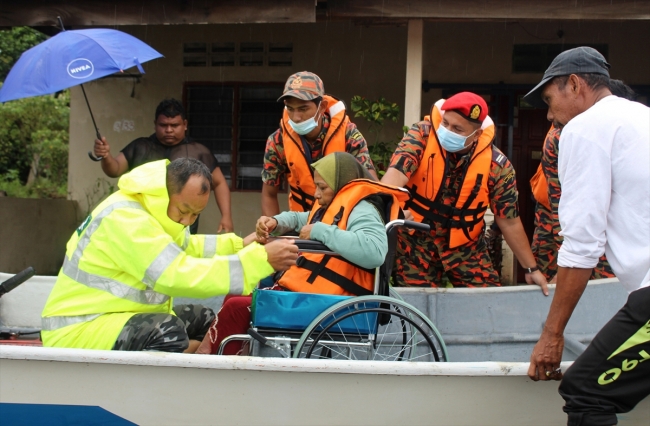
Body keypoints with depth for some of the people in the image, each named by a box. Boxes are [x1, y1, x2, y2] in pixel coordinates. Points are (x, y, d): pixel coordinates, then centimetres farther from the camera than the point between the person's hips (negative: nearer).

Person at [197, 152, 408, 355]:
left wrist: (320, 231, -25)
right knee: (237, 294, 19)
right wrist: (275, 223, 11)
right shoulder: (332, 207, 16)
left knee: (236, 307, -13)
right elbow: (300, 219, 35)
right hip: (305, 290, 11)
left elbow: (374, 251, -34)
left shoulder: (361, 209, -14)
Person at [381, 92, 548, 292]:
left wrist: (531, 268, 1)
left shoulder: (496, 163, -12)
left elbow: (509, 221, -3)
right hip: (416, 244, -1)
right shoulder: (421, 135, -15)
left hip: (466, 249, 1)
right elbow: (396, 173, -30)